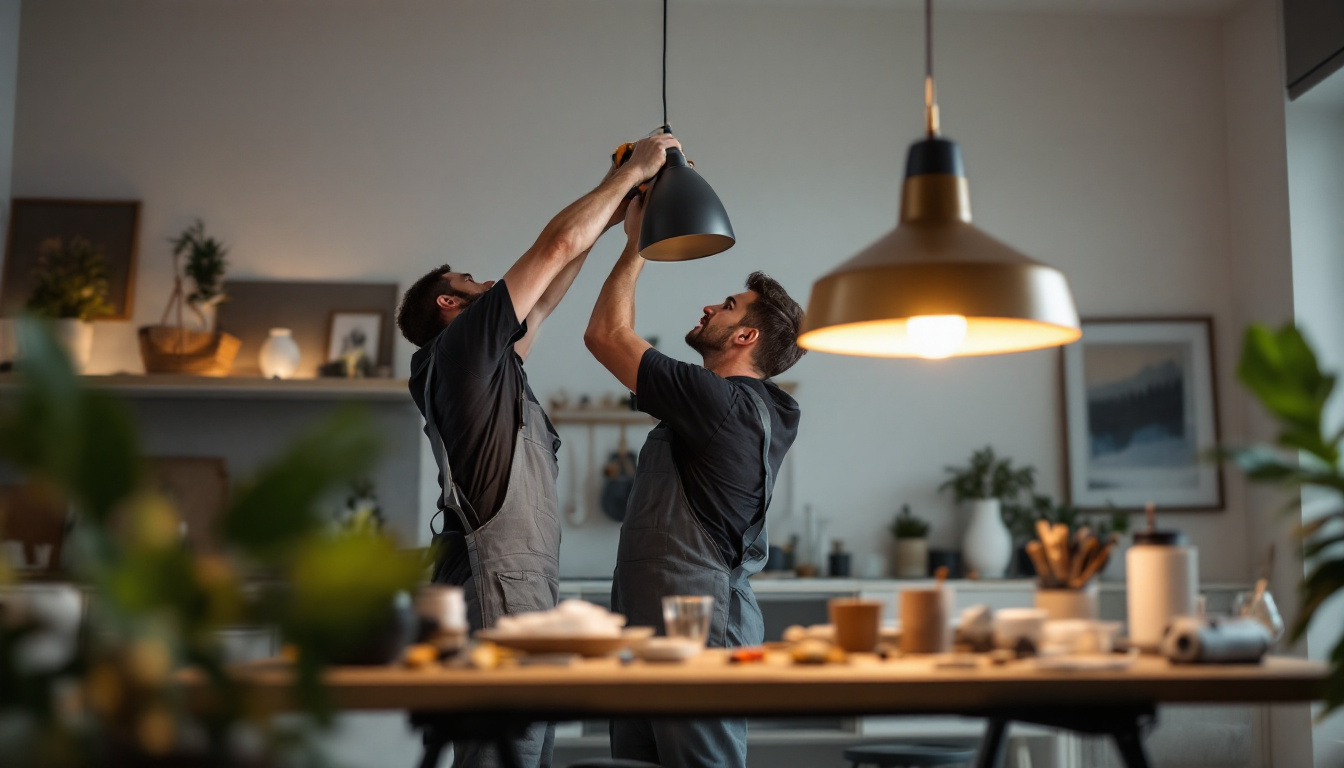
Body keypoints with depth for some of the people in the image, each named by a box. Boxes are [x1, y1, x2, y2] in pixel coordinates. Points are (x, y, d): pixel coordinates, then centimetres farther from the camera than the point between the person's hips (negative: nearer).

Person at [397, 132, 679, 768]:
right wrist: (630, 172, 6)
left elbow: (541, 303, 32)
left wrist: (608, 220, 32)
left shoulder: (487, 359, 23)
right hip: (499, 595, -10)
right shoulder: (467, 340, -3)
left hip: (522, 591, 10)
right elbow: (558, 244, -5)